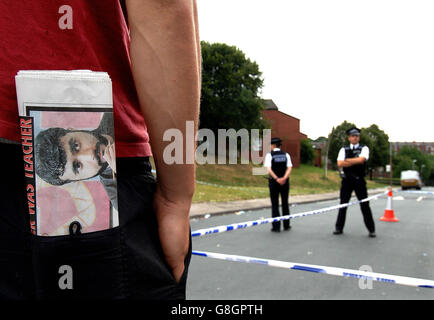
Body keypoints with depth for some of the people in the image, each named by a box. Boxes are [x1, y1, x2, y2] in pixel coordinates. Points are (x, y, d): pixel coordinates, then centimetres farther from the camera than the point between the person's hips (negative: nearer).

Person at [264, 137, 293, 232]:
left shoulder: (269, 155, -5)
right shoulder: (286, 155, 4)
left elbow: (269, 169, -17)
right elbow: (289, 168, -8)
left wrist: (277, 179, -19)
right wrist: (284, 178, -18)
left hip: (274, 182, -3)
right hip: (285, 182, 3)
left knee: (275, 204, 4)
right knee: (285, 204, 14)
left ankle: (276, 226, 3)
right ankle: (286, 225, 20)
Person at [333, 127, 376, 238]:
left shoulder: (364, 148, 3)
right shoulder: (344, 150, 7)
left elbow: (361, 159, -17)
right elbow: (340, 163, -9)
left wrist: (348, 160, -9)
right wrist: (356, 161, -12)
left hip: (359, 180, -2)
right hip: (347, 180, 2)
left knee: (365, 205, 2)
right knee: (343, 204, 6)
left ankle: (371, 229, 13)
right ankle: (339, 228, 16)